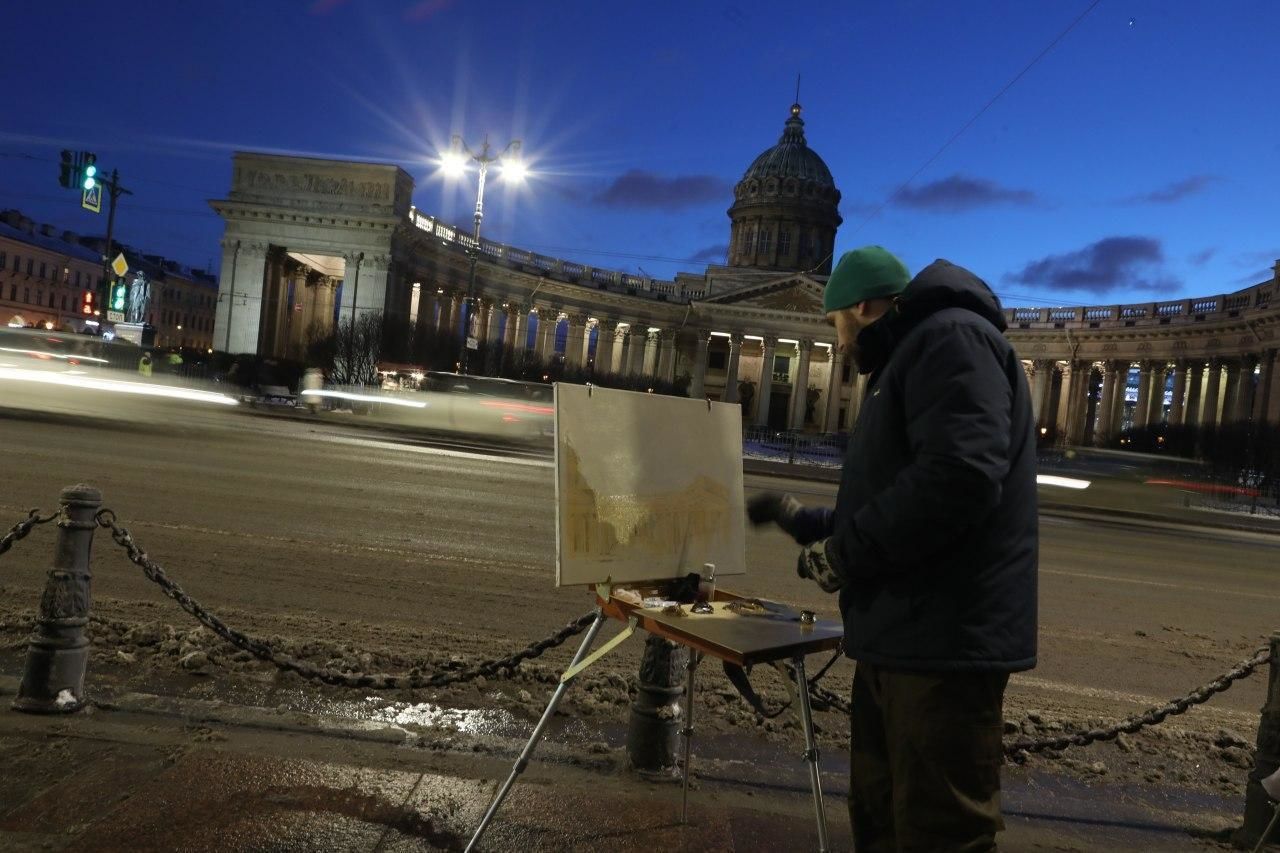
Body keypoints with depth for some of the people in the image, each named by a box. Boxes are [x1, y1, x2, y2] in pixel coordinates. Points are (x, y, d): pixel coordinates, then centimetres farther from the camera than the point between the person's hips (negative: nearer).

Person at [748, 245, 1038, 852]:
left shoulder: (951, 339, -9)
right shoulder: (906, 361, 24)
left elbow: (960, 476, -26)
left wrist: (844, 554, -17)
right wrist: (804, 520, 29)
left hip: (945, 640, -10)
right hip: (900, 638, 10)